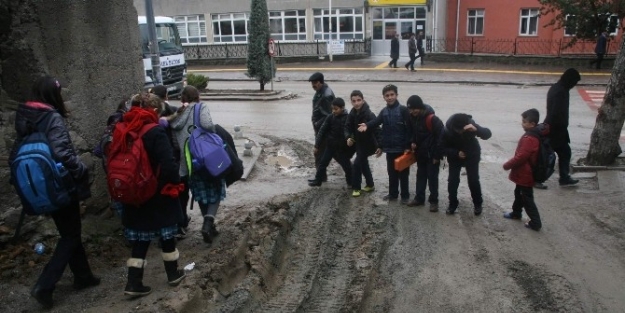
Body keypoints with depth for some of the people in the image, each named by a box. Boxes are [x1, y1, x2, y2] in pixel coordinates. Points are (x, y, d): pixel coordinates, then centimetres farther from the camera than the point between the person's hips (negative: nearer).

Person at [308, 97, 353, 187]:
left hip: (343, 147, -3)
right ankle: (317, 180, 22)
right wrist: (317, 145, -3)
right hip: (330, 145, 3)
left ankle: (351, 182, 24)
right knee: (323, 162, 8)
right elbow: (322, 131, -2)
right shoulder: (330, 118, -6)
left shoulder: (348, 119, -14)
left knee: (346, 165, 5)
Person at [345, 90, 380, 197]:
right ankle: (370, 185, 34)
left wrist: (379, 146, -32)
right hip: (359, 143, 7)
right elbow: (348, 126, -1)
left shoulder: (369, 115, -27)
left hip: (368, 144, -7)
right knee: (363, 163, 18)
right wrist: (348, 137, -20)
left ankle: (356, 188, 6)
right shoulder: (352, 113, -7)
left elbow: (376, 130, -28)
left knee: (356, 164, -9)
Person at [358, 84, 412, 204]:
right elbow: (377, 121, -9)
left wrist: (408, 146, -16)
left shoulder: (403, 110, -9)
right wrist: (367, 125, -31)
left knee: (403, 173, 6)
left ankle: (405, 195, 17)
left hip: (402, 148, -5)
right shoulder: (384, 112, 7)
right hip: (389, 148, 5)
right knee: (391, 172, 15)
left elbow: (409, 129, -12)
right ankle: (393, 193, 27)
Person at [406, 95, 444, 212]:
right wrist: (413, 142, -4)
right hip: (420, 153, 7)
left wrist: (437, 155, -17)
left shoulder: (432, 119, -24)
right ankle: (419, 198, 25)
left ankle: (434, 201, 14)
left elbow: (441, 137, -20)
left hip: (432, 155, -7)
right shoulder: (414, 117, -2)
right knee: (420, 176, 15)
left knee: (432, 177, 2)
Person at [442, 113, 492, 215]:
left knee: (473, 180, -2)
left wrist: (476, 129, -49)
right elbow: (444, 147, -15)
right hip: (455, 157, 0)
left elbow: (488, 134, -30)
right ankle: (452, 204, 14)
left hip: (472, 155, 0)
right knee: (452, 180, -4)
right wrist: (456, 153, -31)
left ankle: (478, 204, 19)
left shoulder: (470, 124, -28)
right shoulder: (447, 130, -27)